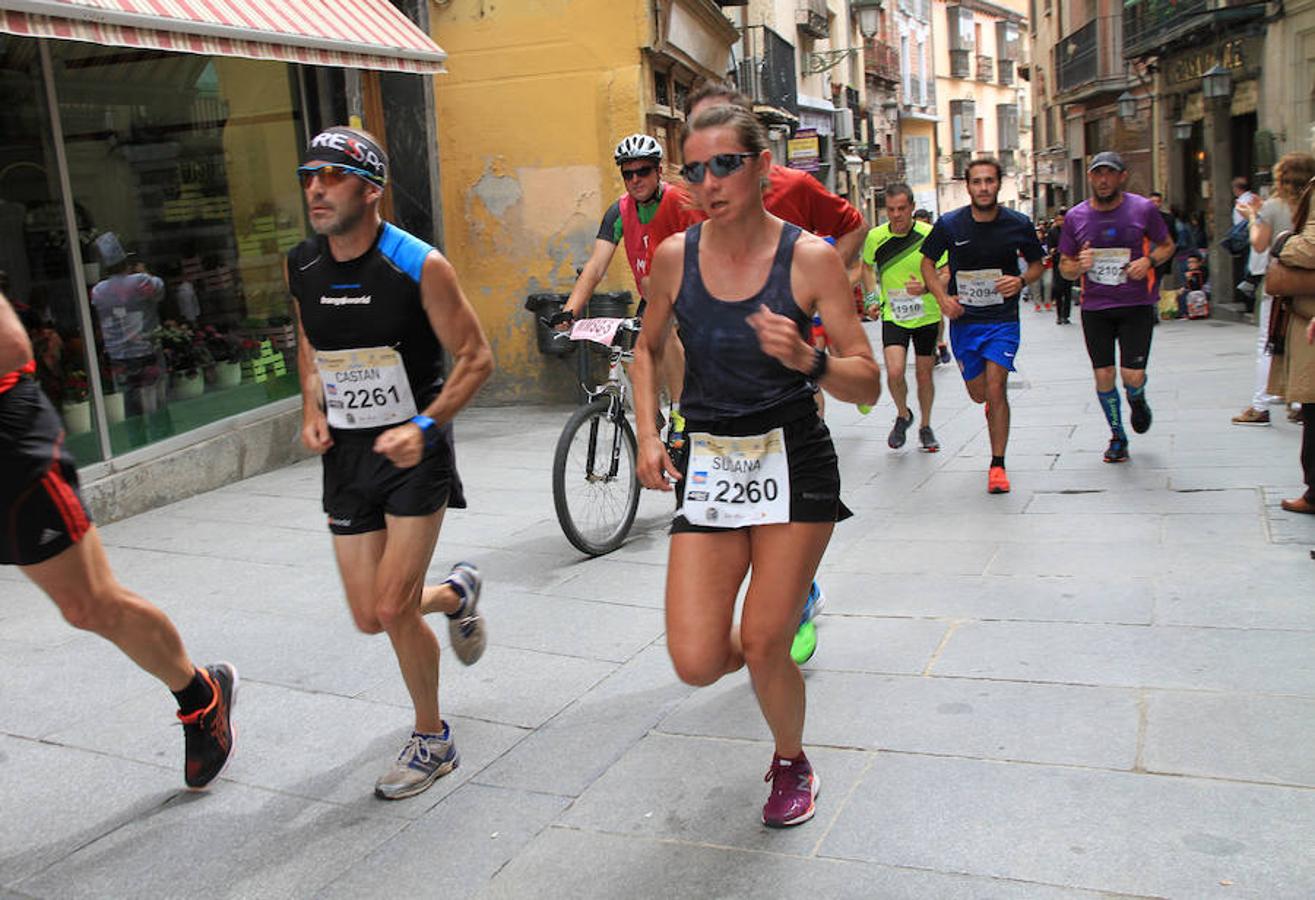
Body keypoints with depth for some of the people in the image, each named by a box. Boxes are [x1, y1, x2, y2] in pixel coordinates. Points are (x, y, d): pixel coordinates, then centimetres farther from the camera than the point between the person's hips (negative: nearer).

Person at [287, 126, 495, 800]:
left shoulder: (419, 266, -16)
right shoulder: (302, 267, 1)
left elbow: (475, 357, -9)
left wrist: (425, 426, -21)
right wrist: (312, 409, 2)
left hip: (413, 450, -5)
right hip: (347, 453, 5)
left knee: (392, 609, -9)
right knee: (369, 617, 7)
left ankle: (430, 740, 15)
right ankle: (455, 595, 41)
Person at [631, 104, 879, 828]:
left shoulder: (810, 258, -8)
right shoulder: (675, 256, 0)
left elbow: (868, 386, -7)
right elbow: (647, 349, 18)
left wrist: (807, 358, -27)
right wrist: (648, 437, 5)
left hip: (794, 462, -2)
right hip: (707, 465, 3)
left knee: (764, 648, -2)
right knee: (696, 664, -5)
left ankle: (791, 762, 31)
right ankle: (762, 650, 34)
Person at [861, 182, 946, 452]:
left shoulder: (929, 235, -11)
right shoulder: (875, 237, -5)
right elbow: (867, 266, 15)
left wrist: (926, 287, -26)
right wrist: (873, 296, 3)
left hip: (927, 316, 0)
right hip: (893, 316, 0)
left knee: (924, 374, 8)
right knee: (894, 372, -15)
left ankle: (925, 427, 30)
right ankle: (903, 415, 14)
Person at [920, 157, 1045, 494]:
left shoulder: (1018, 225, -5)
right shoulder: (949, 224, -5)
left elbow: (1037, 263, 10)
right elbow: (927, 262, 8)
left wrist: (1022, 281, -13)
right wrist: (943, 297, -8)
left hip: (1003, 319, -2)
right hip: (963, 319, 2)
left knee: (995, 388, -13)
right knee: (978, 394, 10)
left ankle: (997, 465, -1)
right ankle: (995, 402, 51)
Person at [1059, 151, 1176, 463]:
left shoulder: (1143, 209, -4)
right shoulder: (1076, 217, 0)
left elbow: (1167, 245, 10)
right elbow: (1064, 266, 9)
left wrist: (1149, 261, -11)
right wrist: (1079, 266, -14)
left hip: (1137, 304, -2)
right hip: (1095, 306, 2)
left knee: (1132, 375, -9)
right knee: (1103, 375, 1)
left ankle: (1137, 400, 30)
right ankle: (1117, 436, 24)